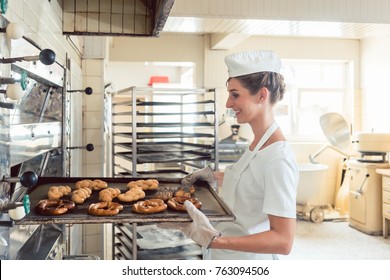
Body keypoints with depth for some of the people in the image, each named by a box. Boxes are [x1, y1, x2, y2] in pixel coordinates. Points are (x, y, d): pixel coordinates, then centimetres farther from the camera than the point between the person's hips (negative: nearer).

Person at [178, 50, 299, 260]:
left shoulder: (279, 158, -25)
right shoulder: (257, 143, -1)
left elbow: (283, 241, -27)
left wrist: (214, 240, -35)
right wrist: (214, 176, 9)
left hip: (247, 257, -8)